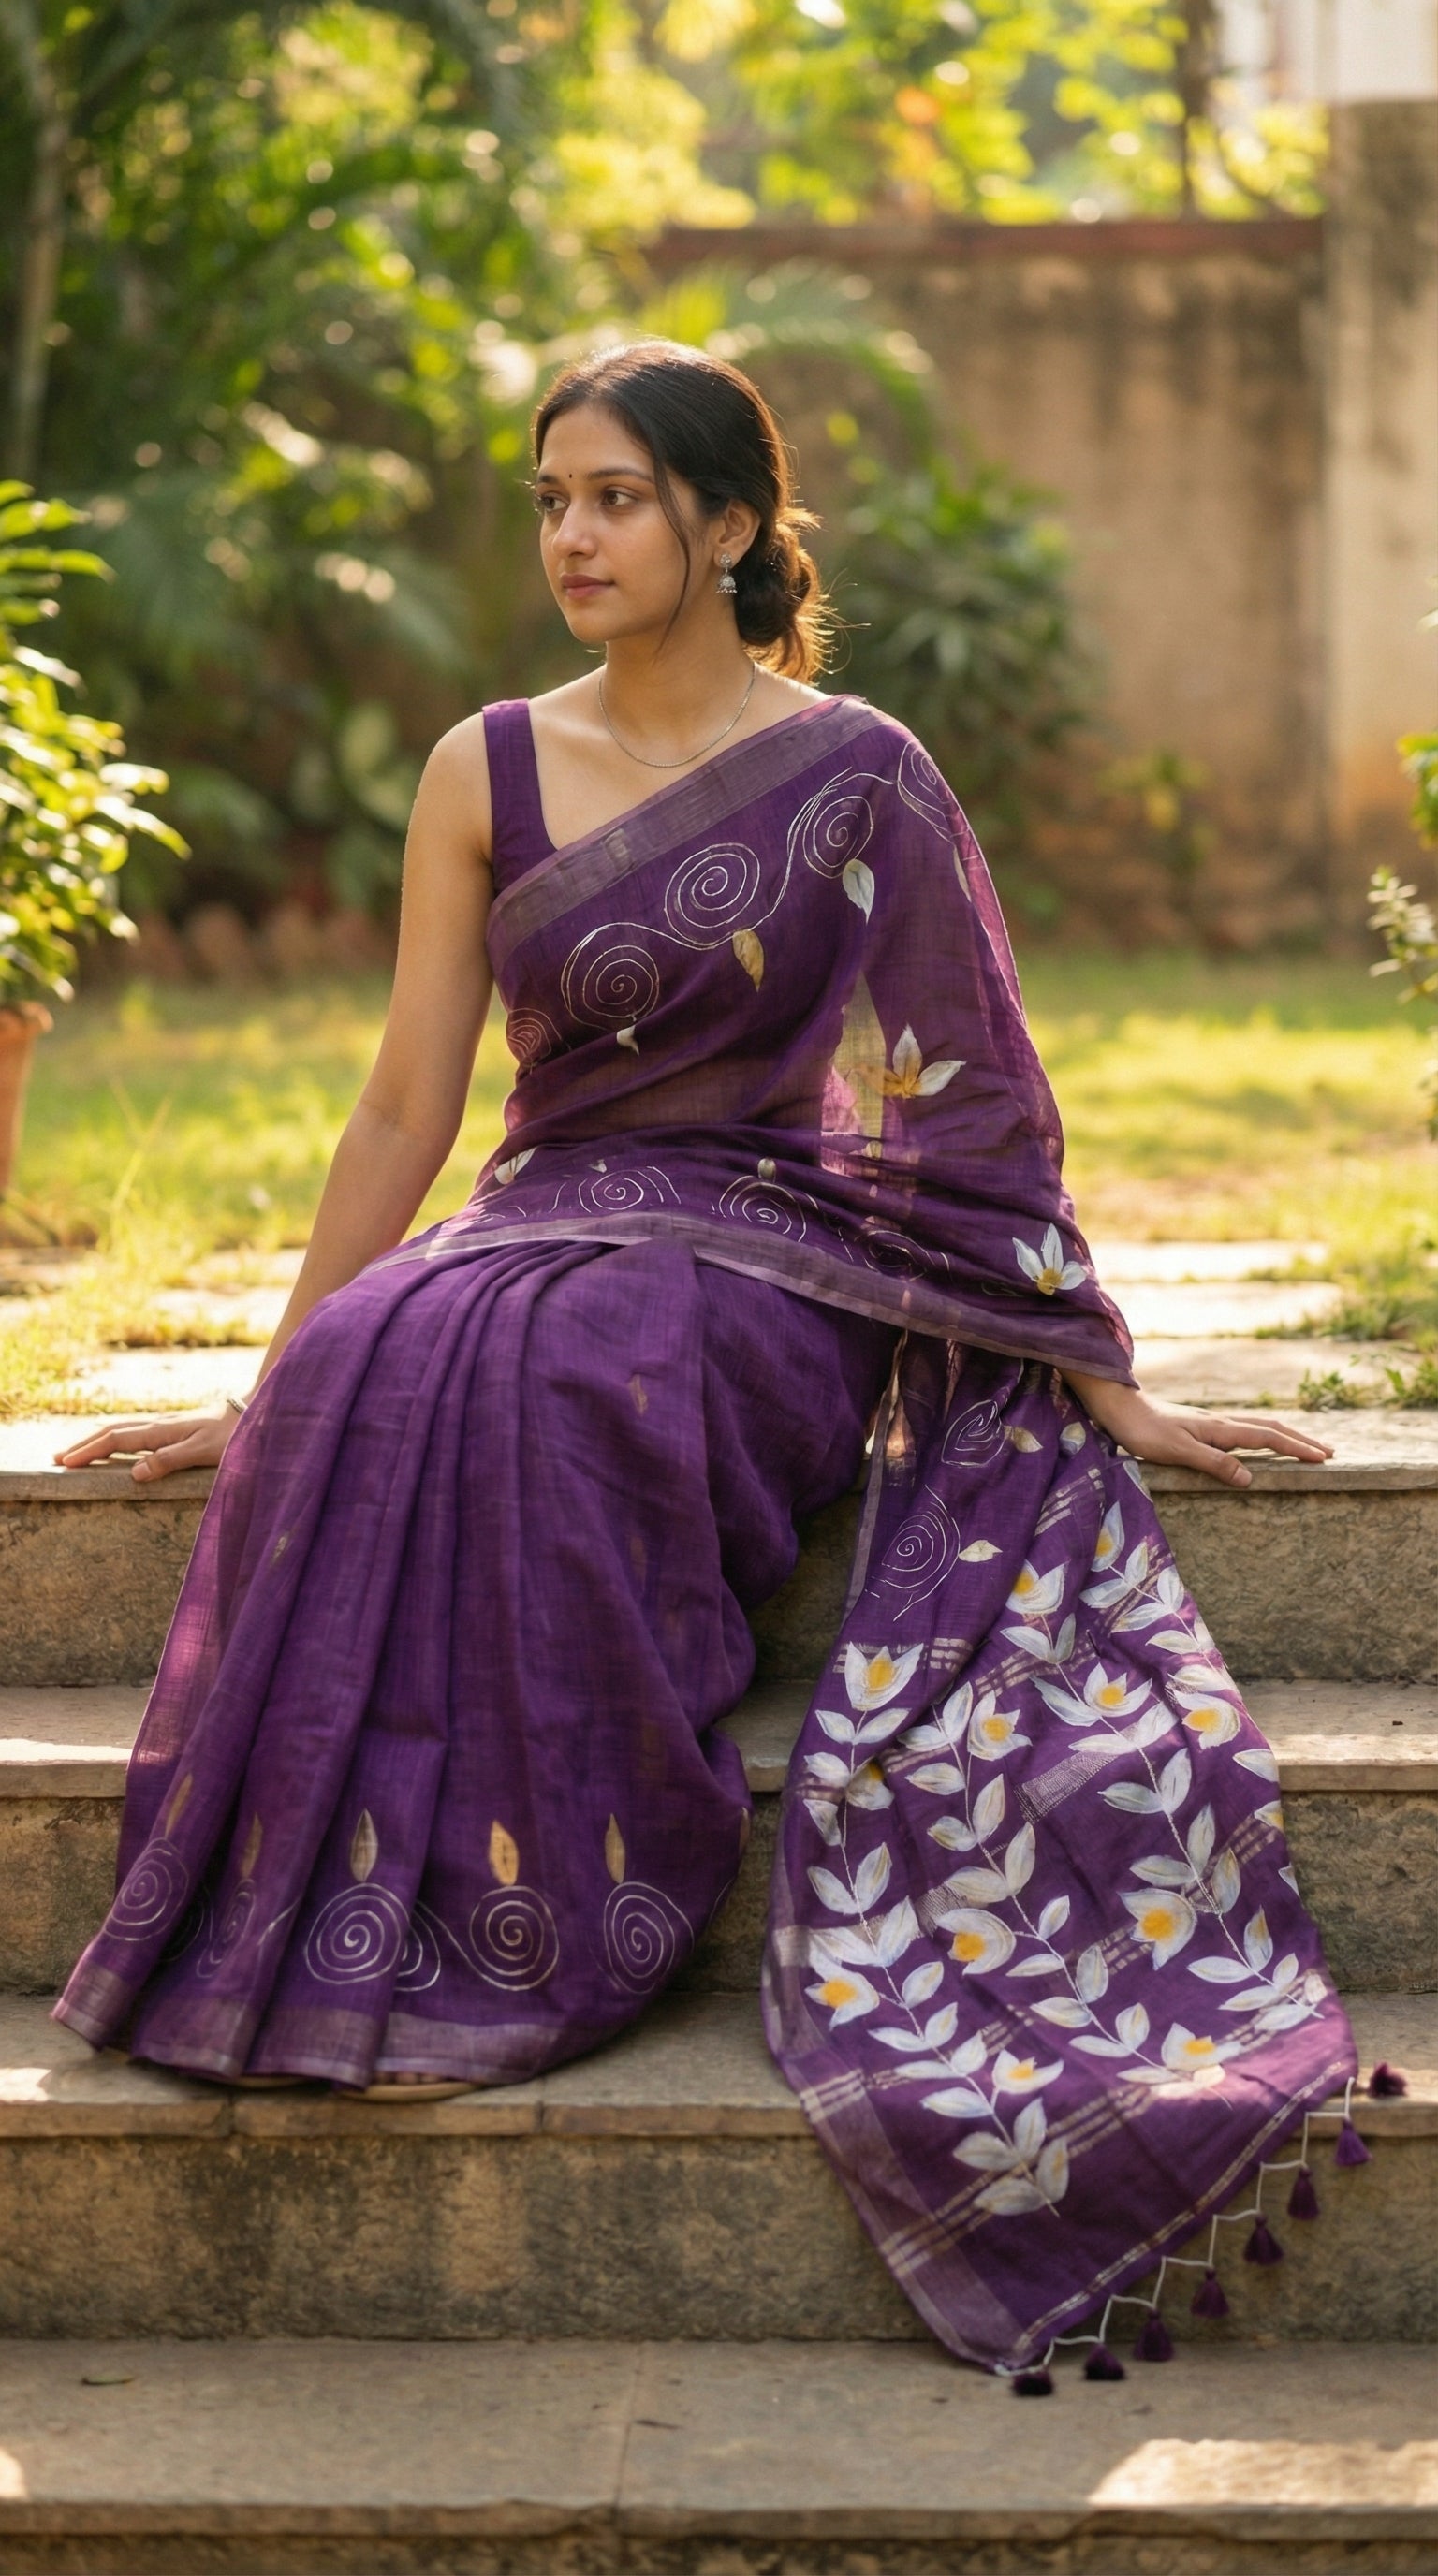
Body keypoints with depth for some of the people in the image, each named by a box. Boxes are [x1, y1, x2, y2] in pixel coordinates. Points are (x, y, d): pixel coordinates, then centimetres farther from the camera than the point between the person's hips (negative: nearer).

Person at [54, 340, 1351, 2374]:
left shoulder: (853, 779, 0)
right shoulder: (487, 775, 9)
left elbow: (977, 1102, 2)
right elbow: (407, 1109, 10)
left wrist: (1105, 1381, 2)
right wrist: (266, 1394, 8)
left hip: (778, 1256, -3)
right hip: (550, 1230, 3)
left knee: (561, 1379, -37)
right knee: (377, 1382, -32)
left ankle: (542, 1924, -26)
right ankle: (377, 1906, -23)